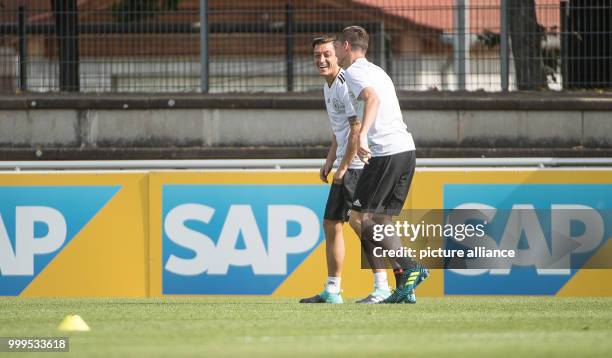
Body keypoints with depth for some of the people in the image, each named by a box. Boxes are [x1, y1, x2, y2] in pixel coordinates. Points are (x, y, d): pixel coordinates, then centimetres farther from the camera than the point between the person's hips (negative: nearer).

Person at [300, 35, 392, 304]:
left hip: (358, 164, -10)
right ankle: (332, 290, 15)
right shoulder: (328, 87, 17)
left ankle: (382, 287, -9)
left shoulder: (346, 85, -15)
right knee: (331, 224, 11)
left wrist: (343, 167, -17)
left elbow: (357, 128, -19)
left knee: (358, 222, -13)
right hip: (344, 167, 10)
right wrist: (329, 163, 18)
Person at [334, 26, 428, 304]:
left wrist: (362, 136, -37)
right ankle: (404, 288, 2)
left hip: (385, 153, -9)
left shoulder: (353, 73, -5)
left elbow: (372, 98, -25)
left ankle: (409, 269, -16)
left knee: (362, 219, -5)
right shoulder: (377, 72, 24)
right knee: (382, 221, 11)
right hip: (407, 148, 9)